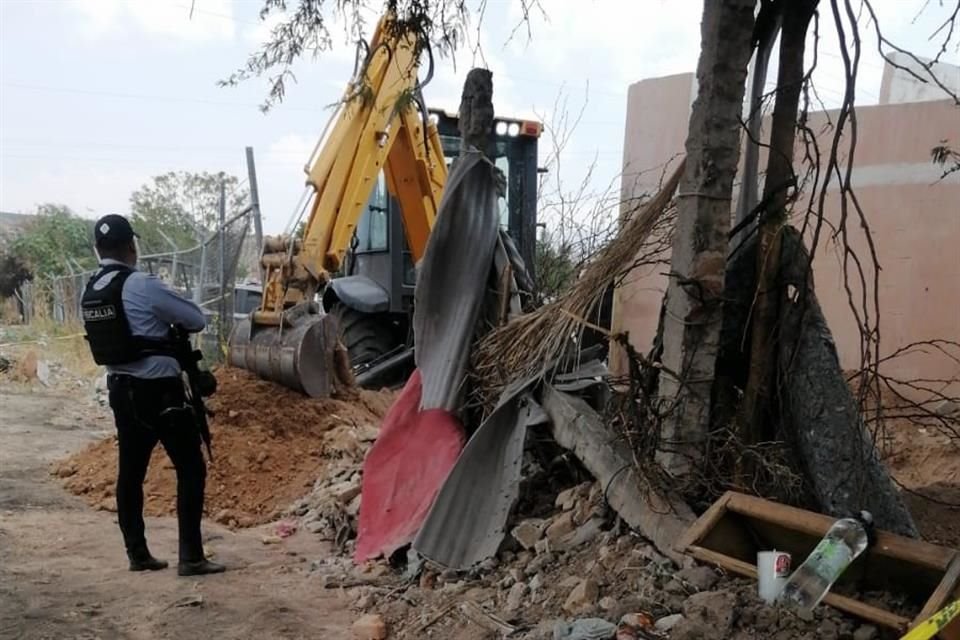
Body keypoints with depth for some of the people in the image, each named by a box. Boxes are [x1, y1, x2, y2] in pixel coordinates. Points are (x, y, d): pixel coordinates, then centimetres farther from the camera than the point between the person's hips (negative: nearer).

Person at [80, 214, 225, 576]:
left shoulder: (91, 291, 6)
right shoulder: (141, 285, -17)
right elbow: (196, 320, -10)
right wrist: (172, 325, 10)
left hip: (121, 388, 8)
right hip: (158, 389, -8)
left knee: (130, 471, 14)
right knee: (191, 469, -1)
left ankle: (137, 553, 22)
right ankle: (191, 557, -1)